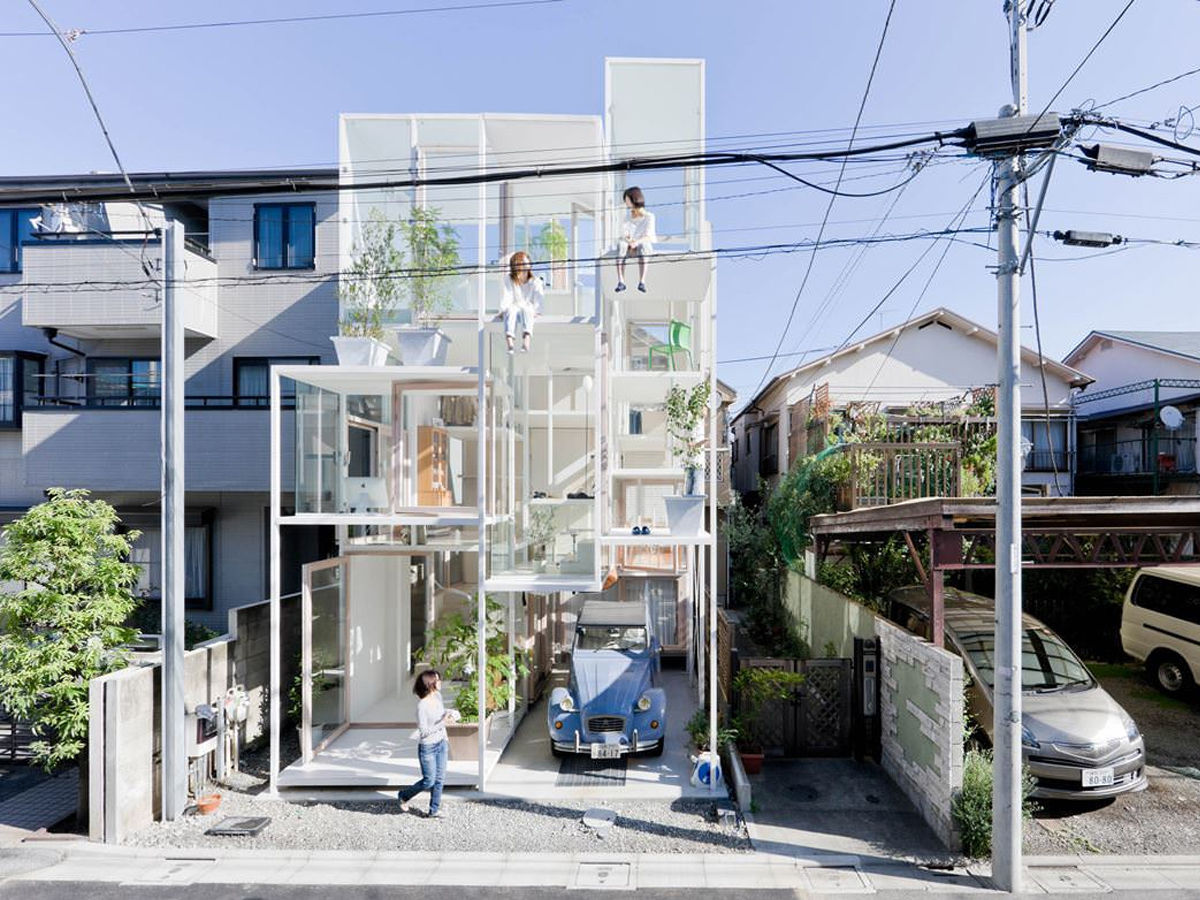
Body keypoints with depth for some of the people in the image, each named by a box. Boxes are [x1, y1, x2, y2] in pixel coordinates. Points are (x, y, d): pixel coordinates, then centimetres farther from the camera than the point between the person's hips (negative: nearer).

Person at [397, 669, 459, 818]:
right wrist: (443, 722, -26)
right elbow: (423, 732, -23)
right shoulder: (422, 705, -26)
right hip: (428, 747, -6)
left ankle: (434, 810, 26)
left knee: (439, 779, 12)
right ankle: (404, 796, 30)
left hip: (441, 744, 7)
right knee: (429, 781, 6)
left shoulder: (438, 696, -4)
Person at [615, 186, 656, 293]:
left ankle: (642, 282, -49)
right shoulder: (627, 215, 10)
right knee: (621, 246, -33)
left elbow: (648, 237, -14)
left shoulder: (649, 216, -3)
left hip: (647, 246, -3)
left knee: (642, 246, -40)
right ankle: (621, 282, -44)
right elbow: (624, 235, 1)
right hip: (631, 247, 3)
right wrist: (628, 240, -22)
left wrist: (636, 242, -33)